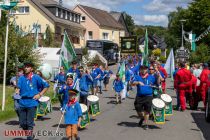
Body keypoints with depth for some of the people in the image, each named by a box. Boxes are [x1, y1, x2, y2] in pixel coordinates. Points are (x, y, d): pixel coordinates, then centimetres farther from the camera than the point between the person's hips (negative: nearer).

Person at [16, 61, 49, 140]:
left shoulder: (36, 77, -1)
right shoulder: (21, 78, 10)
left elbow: (46, 86, 4)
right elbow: (18, 88, 6)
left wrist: (40, 94, -3)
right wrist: (16, 93, -16)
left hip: (32, 102, -4)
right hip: (22, 103, 4)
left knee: (29, 123, -5)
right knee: (22, 123, 9)